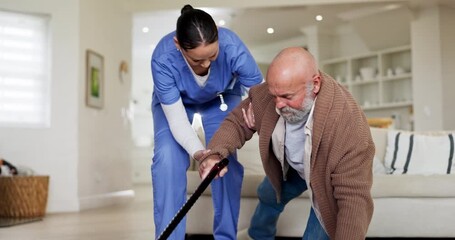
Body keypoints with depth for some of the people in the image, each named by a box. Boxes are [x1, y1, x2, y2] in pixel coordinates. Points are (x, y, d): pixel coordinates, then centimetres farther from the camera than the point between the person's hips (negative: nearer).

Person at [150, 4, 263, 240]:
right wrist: (198, 153, -50)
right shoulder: (163, 58, -39)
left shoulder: (232, 46, -38)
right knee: (167, 157, -20)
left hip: (222, 98, 1)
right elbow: (176, 119, -34)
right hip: (175, 101, 0)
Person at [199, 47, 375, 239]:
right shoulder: (266, 95, -31)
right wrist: (215, 153, -36)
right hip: (291, 167, 6)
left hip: (329, 178, -5)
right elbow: (237, 122, -16)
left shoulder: (349, 129, -46)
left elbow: (354, 198, -44)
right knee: (269, 196, 28)